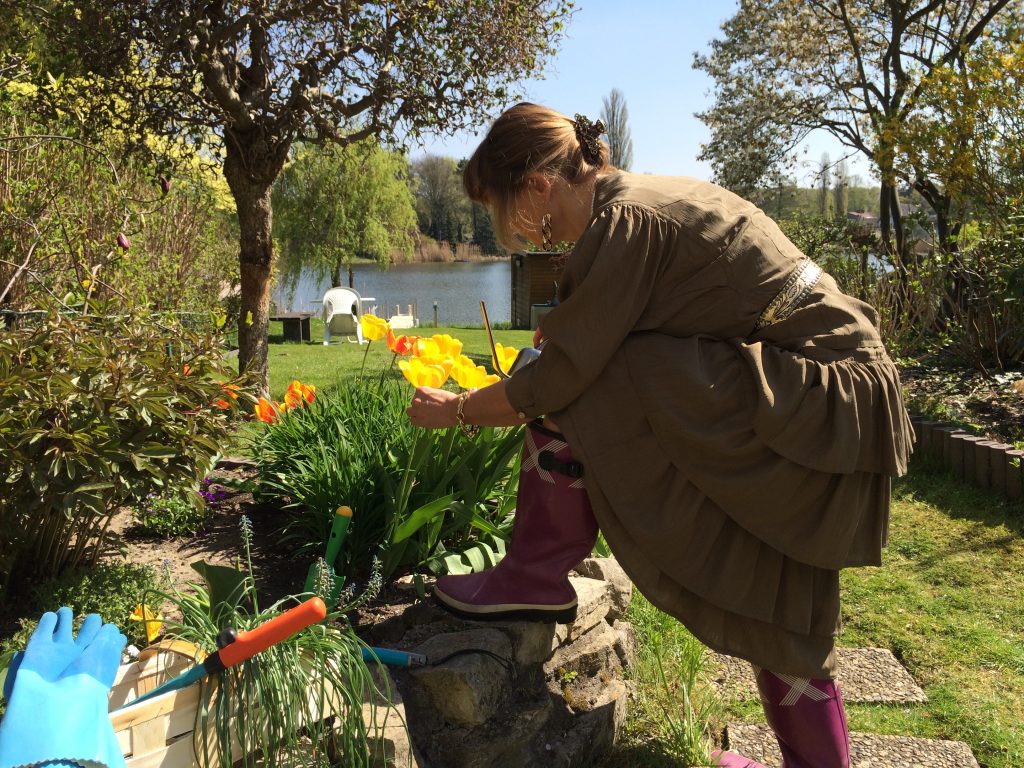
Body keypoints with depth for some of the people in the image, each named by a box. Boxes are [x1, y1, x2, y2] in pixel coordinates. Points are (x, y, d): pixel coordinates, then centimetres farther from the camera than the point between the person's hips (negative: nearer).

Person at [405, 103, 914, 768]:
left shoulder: (624, 221, -18)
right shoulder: (648, 196, 11)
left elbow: (560, 377, -16)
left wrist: (456, 409, -3)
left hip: (813, 399, -10)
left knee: (577, 397, -13)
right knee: (779, 614, 19)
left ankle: (537, 580, 1)